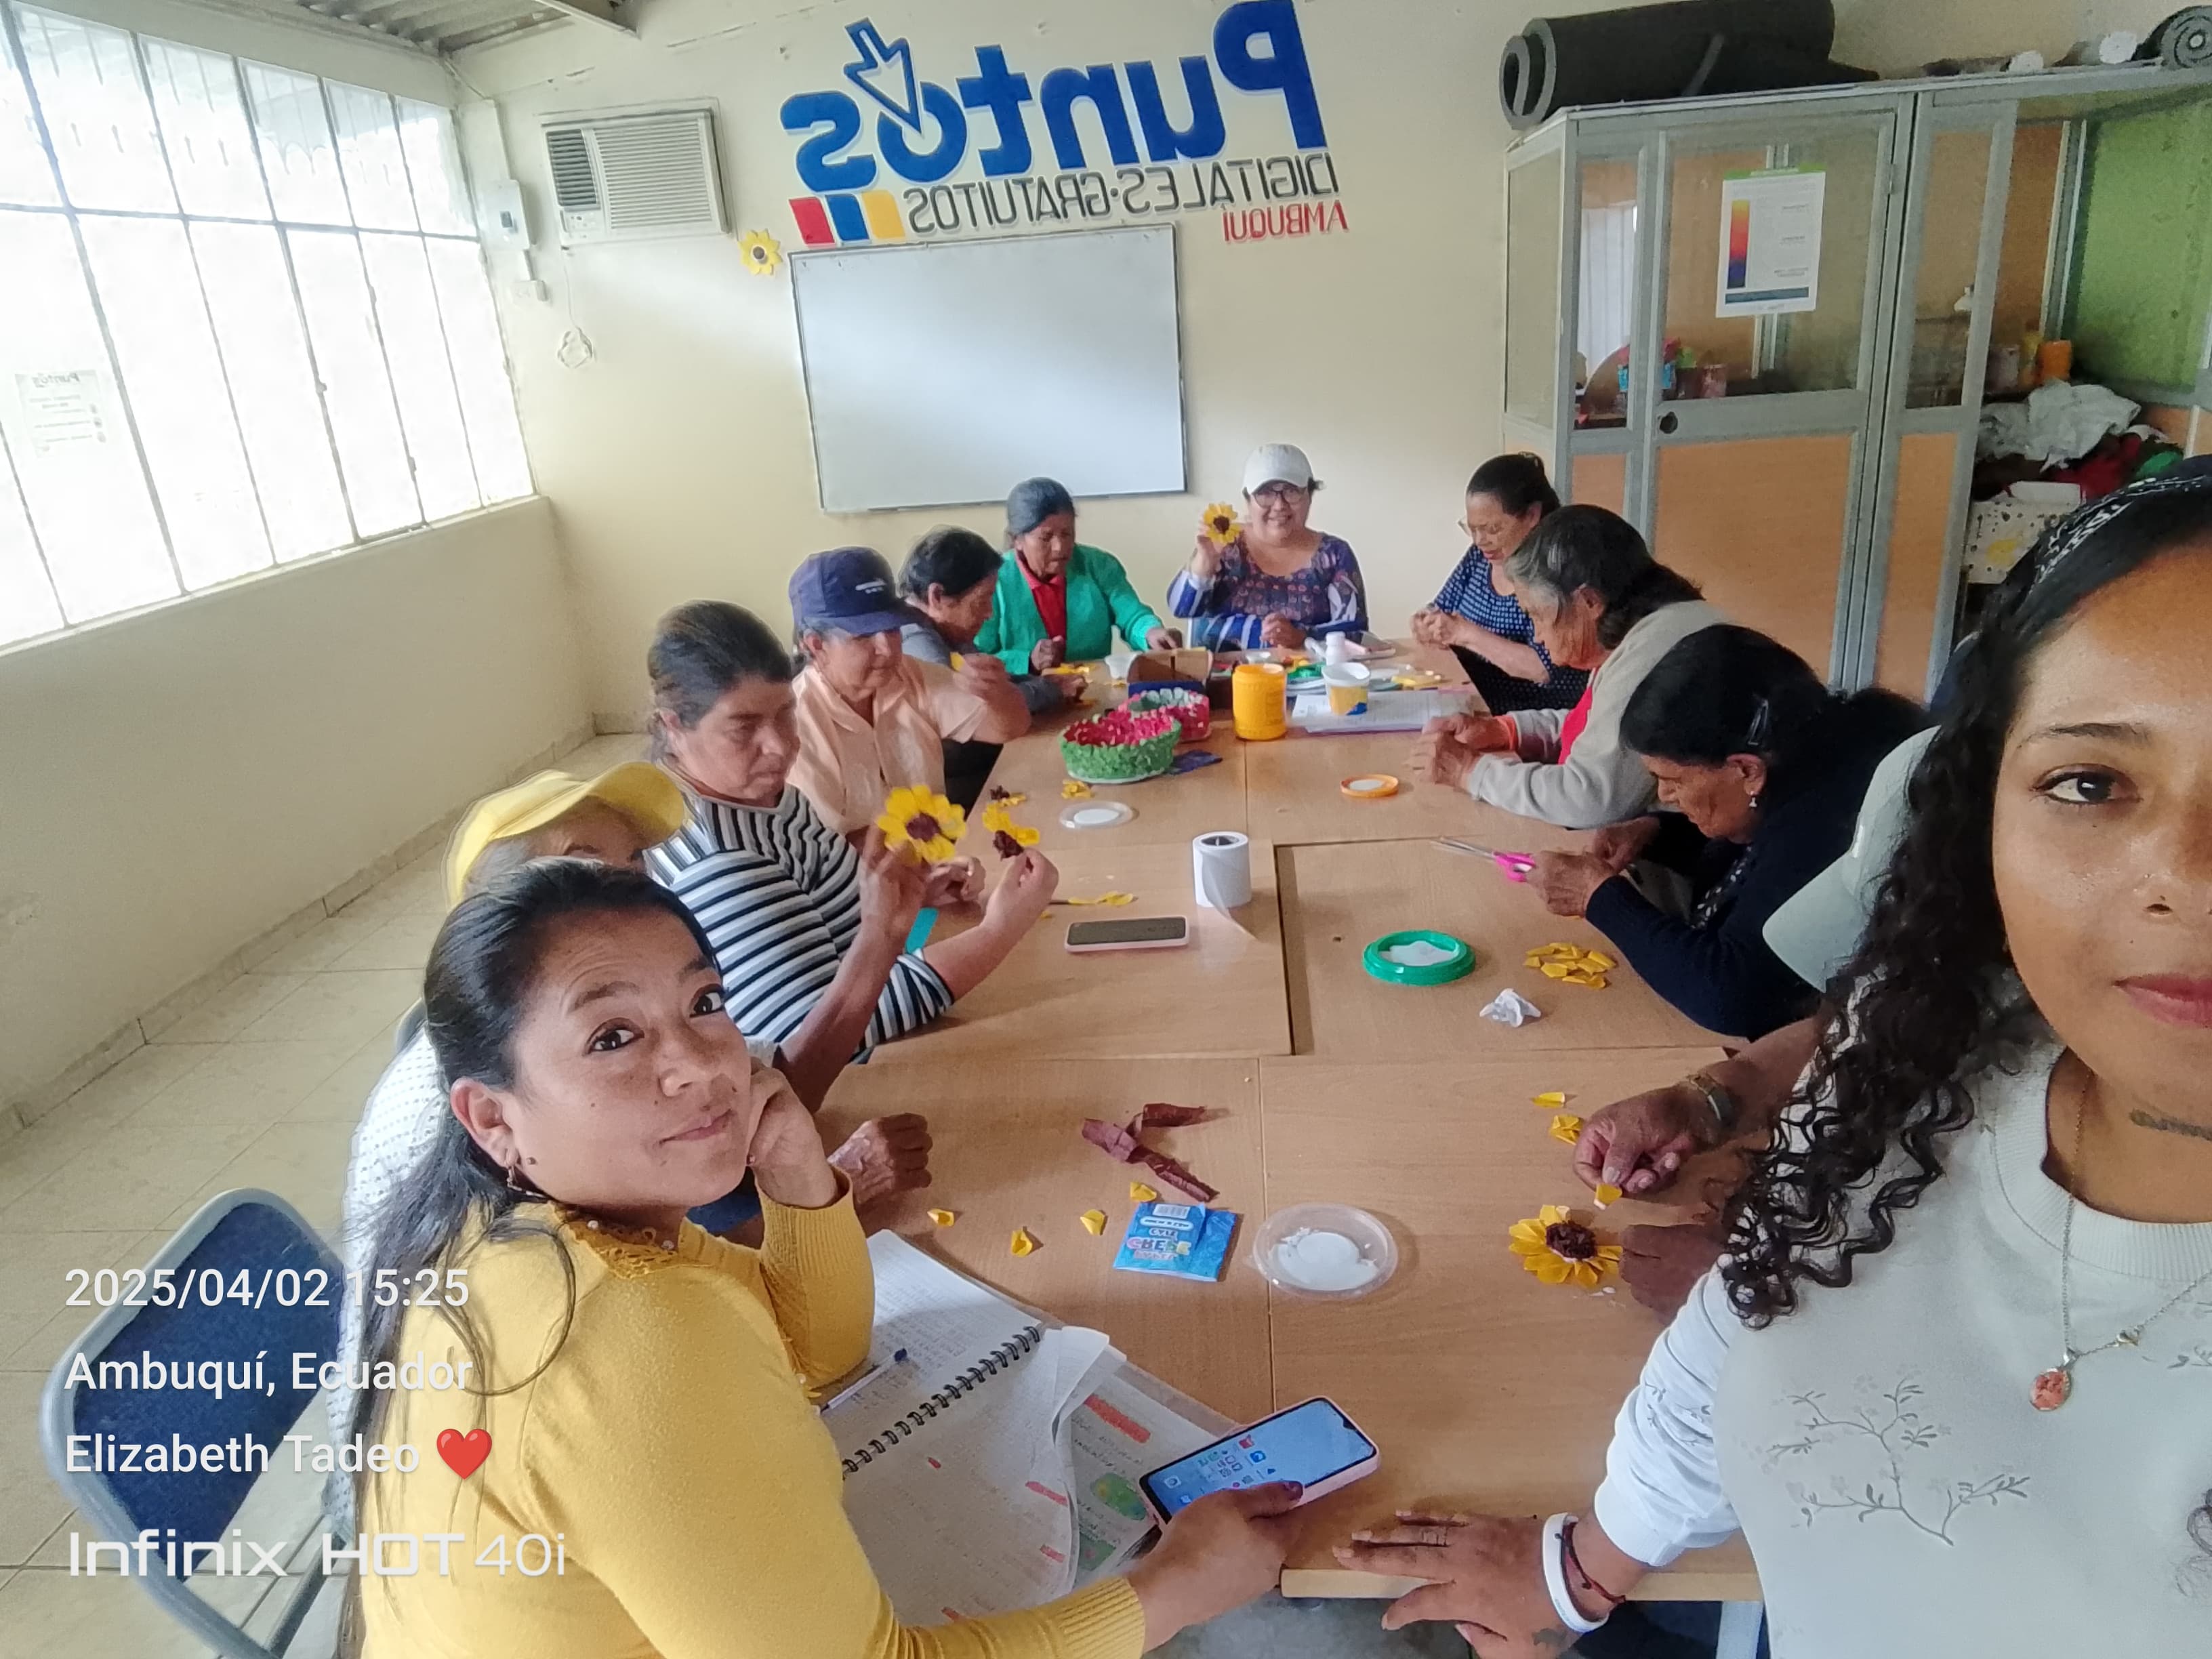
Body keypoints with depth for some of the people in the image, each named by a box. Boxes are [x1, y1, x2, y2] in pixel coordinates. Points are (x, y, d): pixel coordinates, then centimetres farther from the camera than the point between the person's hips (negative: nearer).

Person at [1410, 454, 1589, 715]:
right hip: (1473, 713, 7)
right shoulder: (1479, 556, 4)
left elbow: (1548, 669, -26)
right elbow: (1442, 612, 15)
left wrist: (1466, 633, -23)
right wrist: (1429, 624, -8)